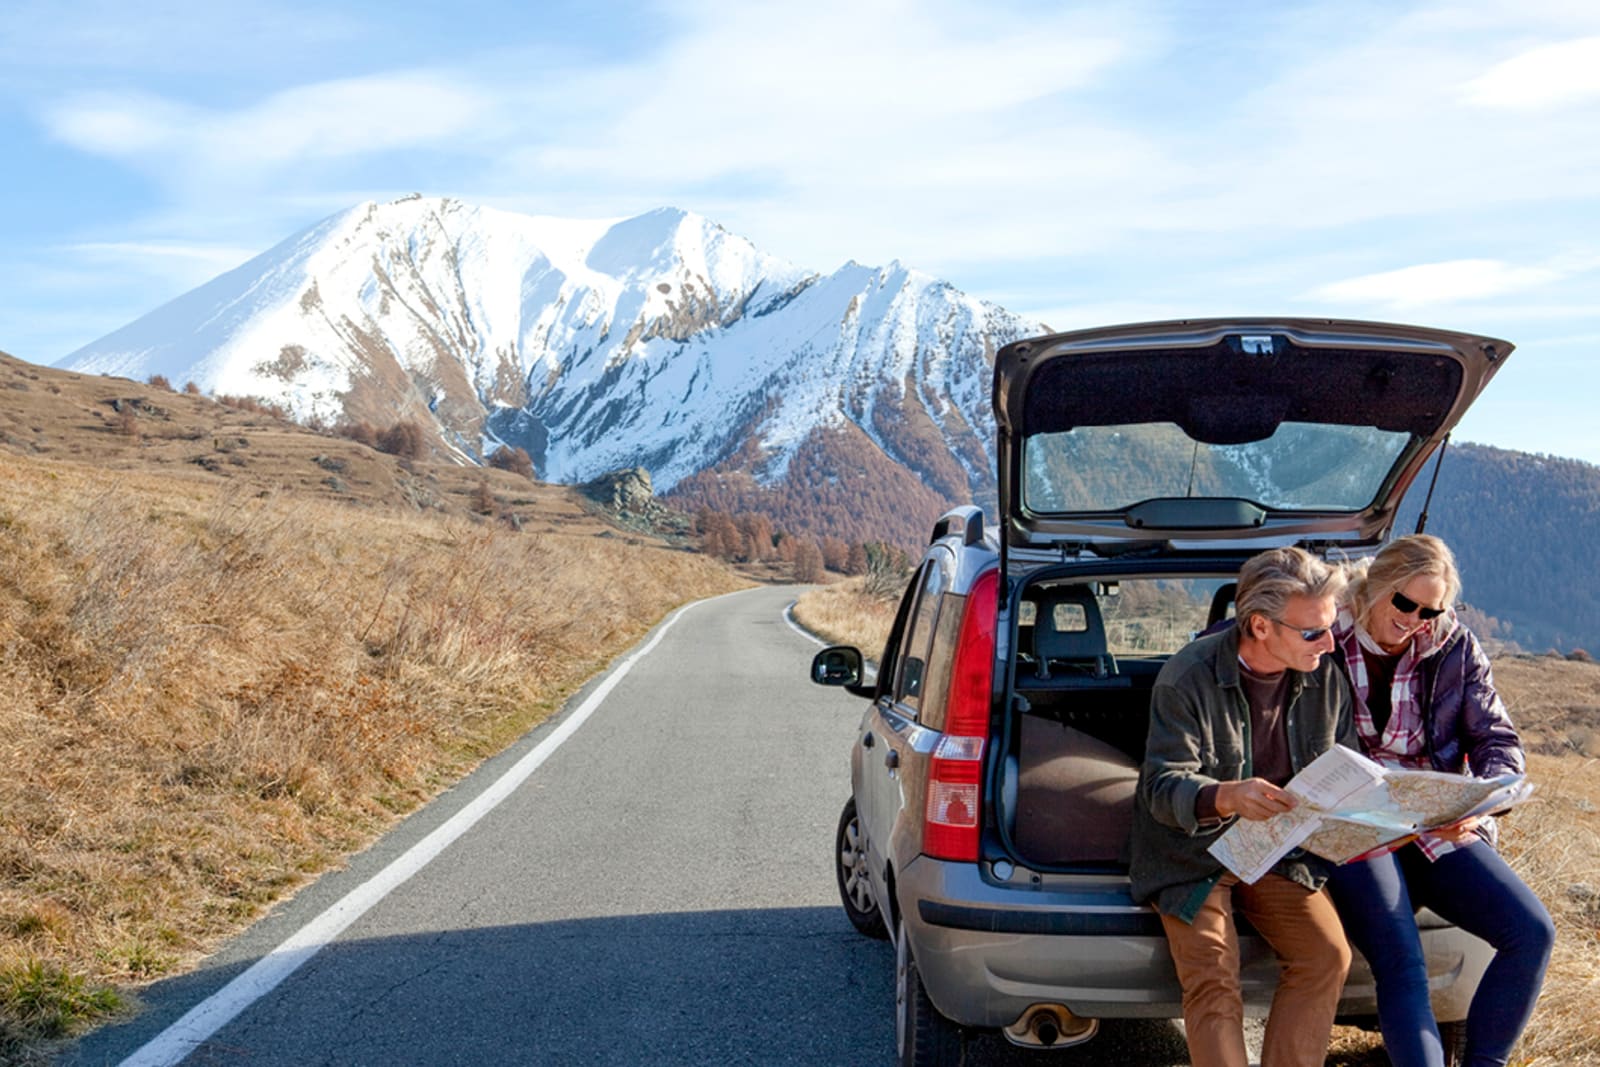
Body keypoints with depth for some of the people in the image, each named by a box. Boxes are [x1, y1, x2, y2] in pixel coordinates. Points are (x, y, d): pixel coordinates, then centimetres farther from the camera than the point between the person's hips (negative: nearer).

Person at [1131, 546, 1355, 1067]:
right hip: (1191, 853, -4)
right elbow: (1164, 787, -20)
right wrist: (1226, 797, -43)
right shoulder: (1187, 677, -17)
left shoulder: (1326, 678, -2)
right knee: (1212, 979, -23)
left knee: (1328, 954, -17)